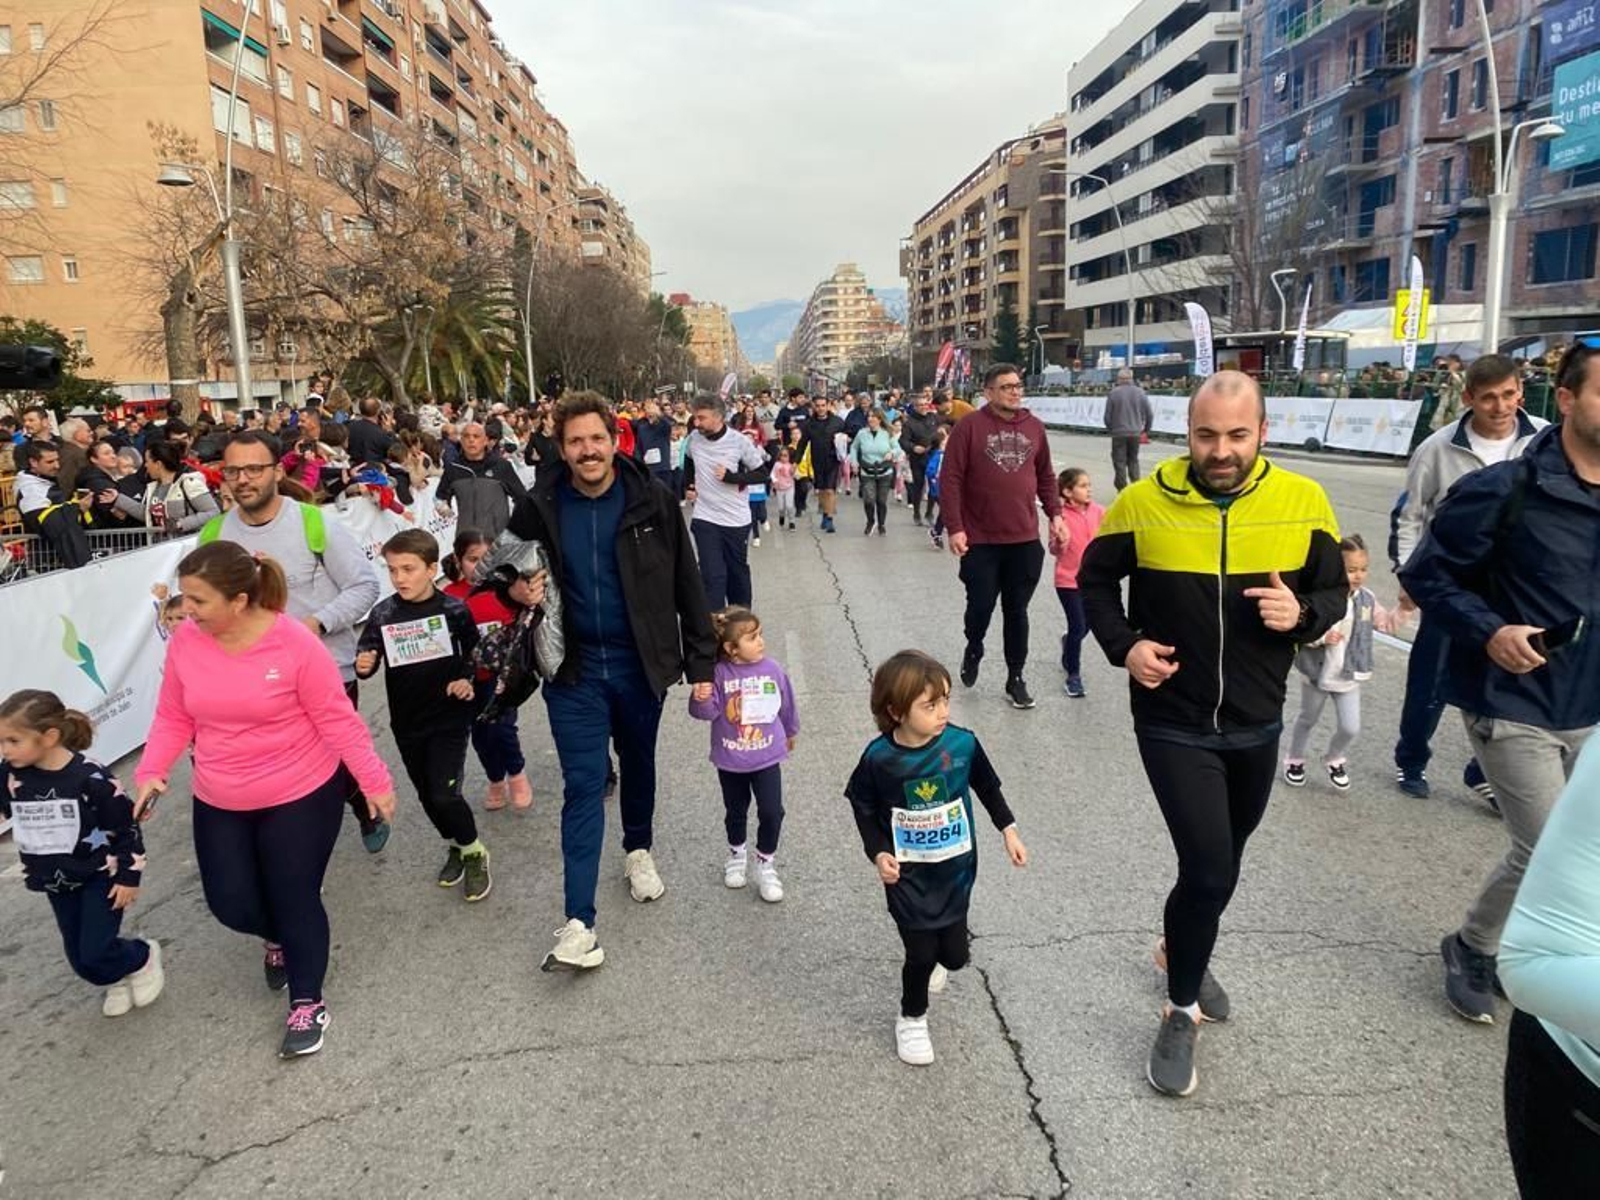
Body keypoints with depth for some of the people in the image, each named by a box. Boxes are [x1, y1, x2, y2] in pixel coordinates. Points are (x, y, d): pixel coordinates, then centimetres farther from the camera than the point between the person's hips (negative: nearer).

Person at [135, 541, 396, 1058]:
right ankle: (278, 937, 45)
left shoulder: (295, 644, -22)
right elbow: (173, 718, 5)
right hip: (218, 803, 5)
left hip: (302, 795, -4)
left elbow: (336, 720, -14)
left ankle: (307, 1004, 24)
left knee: (294, 900, 3)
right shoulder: (185, 641, -9)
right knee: (230, 903, 10)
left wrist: (374, 780, -11)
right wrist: (150, 771, -8)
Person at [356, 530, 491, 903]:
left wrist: (467, 680, -11)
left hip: (449, 719, -4)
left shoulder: (453, 610, -10)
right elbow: (366, 652, -3)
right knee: (426, 794, 16)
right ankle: (455, 846, 40)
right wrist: (363, 665, -24)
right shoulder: (383, 614, -5)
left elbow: (475, 652, 4)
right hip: (407, 722, 4)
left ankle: (474, 852, 15)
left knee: (444, 795, -11)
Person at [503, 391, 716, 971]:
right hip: (574, 668, 0)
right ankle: (579, 924, -1)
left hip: (640, 663, 1)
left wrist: (701, 662, -4)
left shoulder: (652, 503, -8)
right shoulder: (540, 507, -5)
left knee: (639, 764, 20)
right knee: (583, 786, -3)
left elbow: (687, 586, -4)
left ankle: (639, 850, 48)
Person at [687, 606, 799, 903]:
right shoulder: (719, 674, -17)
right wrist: (701, 699, -42)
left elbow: (787, 706, 7)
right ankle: (737, 853, 45)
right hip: (730, 760, -1)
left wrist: (791, 733, 21)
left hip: (767, 757, 1)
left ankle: (765, 864, 17)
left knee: (772, 812, -4)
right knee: (735, 811, 19)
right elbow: (706, 712, -20)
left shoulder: (772, 670, -9)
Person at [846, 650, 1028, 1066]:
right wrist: (878, 853, -14)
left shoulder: (962, 743, -17)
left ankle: (935, 959, 50)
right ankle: (911, 1019, 32)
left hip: (955, 871, 2)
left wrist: (1009, 830, 3)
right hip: (908, 876, -2)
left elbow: (987, 787, 2)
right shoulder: (879, 758, -20)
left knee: (955, 954, 12)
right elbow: (863, 806, -4)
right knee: (921, 955, 3)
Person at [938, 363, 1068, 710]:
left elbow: (1045, 476, 15)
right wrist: (955, 528, -14)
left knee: (1017, 611, 10)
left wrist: (1055, 514, 5)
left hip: (1025, 540, 3)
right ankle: (973, 650, 36)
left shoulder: (1034, 427, 7)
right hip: (981, 541, -3)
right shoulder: (969, 427, -8)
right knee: (980, 607, 5)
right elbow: (950, 481, -10)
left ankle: (1016, 678, 21)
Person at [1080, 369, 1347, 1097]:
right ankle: (1182, 1012, 14)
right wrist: (1123, 645, -13)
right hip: (1173, 724, -3)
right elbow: (1094, 579, 2)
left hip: (1255, 725, 4)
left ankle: (1182, 950, 52)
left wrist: (1302, 614, -19)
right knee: (1209, 868, -10)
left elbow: (1335, 592, 3)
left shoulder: (1303, 502, -8)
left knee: (1220, 862, 22)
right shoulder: (1144, 502, -12)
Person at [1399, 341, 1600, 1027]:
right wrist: (1488, 631, -22)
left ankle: (1502, 950, 38)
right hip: (1511, 706, -6)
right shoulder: (1504, 490, -16)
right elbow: (1426, 576, -10)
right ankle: (1470, 948, 21)